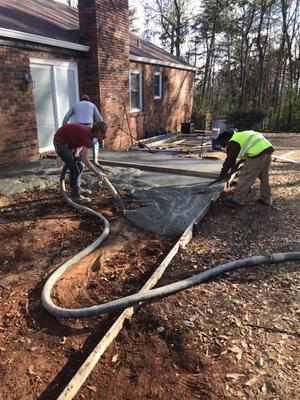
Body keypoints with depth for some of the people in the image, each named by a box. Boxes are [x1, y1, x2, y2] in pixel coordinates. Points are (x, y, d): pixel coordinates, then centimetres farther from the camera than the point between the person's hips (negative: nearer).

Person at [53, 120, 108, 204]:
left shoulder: (90, 131, -2)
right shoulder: (86, 135, -29)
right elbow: (85, 160, -30)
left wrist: (76, 153, -6)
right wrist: (97, 173, -26)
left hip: (68, 143, 9)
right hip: (60, 143, -9)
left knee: (80, 167, 12)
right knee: (74, 169, -12)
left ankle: (77, 189, 29)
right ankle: (75, 195, -2)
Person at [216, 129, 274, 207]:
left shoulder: (232, 143, -1)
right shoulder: (241, 135, 27)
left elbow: (229, 160, -2)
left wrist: (221, 175, 6)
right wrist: (238, 163, 37)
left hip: (258, 153, -10)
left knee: (245, 178, 0)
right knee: (264, 177, 20)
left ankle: (237, 200, 7)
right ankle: (266, 199, 31)